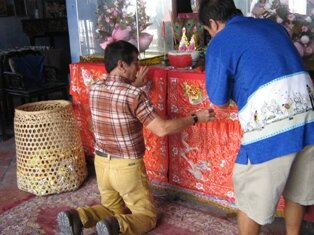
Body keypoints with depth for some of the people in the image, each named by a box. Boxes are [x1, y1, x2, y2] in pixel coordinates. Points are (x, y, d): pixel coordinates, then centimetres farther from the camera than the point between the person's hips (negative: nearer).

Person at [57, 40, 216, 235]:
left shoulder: (95, 89, -1)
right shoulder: (134, 95, -21)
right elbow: (162, 129, -21)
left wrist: (134, 86, 20)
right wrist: (195, 118, -10)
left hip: (102, 162, 6)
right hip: (127, 167, -6)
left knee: (112, 208, 26)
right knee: (148, 216, 12)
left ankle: (77, 217, -2)